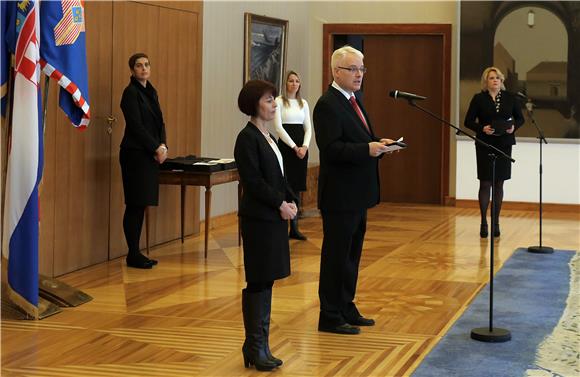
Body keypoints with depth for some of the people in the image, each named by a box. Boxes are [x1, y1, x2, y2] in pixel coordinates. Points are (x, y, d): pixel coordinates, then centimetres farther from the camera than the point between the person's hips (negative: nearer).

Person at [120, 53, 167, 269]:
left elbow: (160, 123, 15)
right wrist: (156, 148, -13)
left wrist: (163, 146, -2)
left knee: (142, 204, 9)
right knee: (135, 205, -4)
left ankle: (136, 252, 15)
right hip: (135, 155, -8)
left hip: (151, 155, 8)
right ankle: (133, 255, 2)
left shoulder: (151, 92, 15)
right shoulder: (131, 93, -9)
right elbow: (136, 126, -15)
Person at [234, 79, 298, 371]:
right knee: (258, 282, -2)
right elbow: (253, 181, -19)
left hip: (275, 216, 9)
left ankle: (261, 344, 18)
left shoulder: (266, 136, 14)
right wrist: (280, 204, -15)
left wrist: (291, 200, 2)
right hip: (258, 218, -9)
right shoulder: (247, 138, -13)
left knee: (266, 281, 11)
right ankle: (254, 348, 7)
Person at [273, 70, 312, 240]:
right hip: (285, 145, -5)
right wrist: (294, 147, -14)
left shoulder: (303, 103, 12)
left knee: (297, 187, 6)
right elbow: (278, 127, -11)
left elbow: (308, 128, 10)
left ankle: (294, 227, 11)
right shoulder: (279, 101, -4)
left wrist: (305, 146, -7)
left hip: (301, 147, 5)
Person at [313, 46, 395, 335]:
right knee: (336, 256, -1)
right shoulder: (327, 105, -15)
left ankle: (346, 309, 27)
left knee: (351, 254, 16)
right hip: (339, 195, -10)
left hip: (356, 194, 10)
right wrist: (368, 149, -28)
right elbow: (331, 149, -22)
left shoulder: (353, 102, 15)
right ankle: (330, 317, 7)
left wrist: (379, 145, 2)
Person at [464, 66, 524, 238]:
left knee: (499, 183, 6)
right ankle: (484, 222, 6)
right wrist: (482, 128, -18)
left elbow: (520, 118, 11)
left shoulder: (510, 98, 4)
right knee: (485, 183, -2)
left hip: (504, 145, 2)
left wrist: (513, 126, -10)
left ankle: (496, 222, 14)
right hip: (485, 145, -2)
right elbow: (468, 121, -1)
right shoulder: (478, 99, -1)